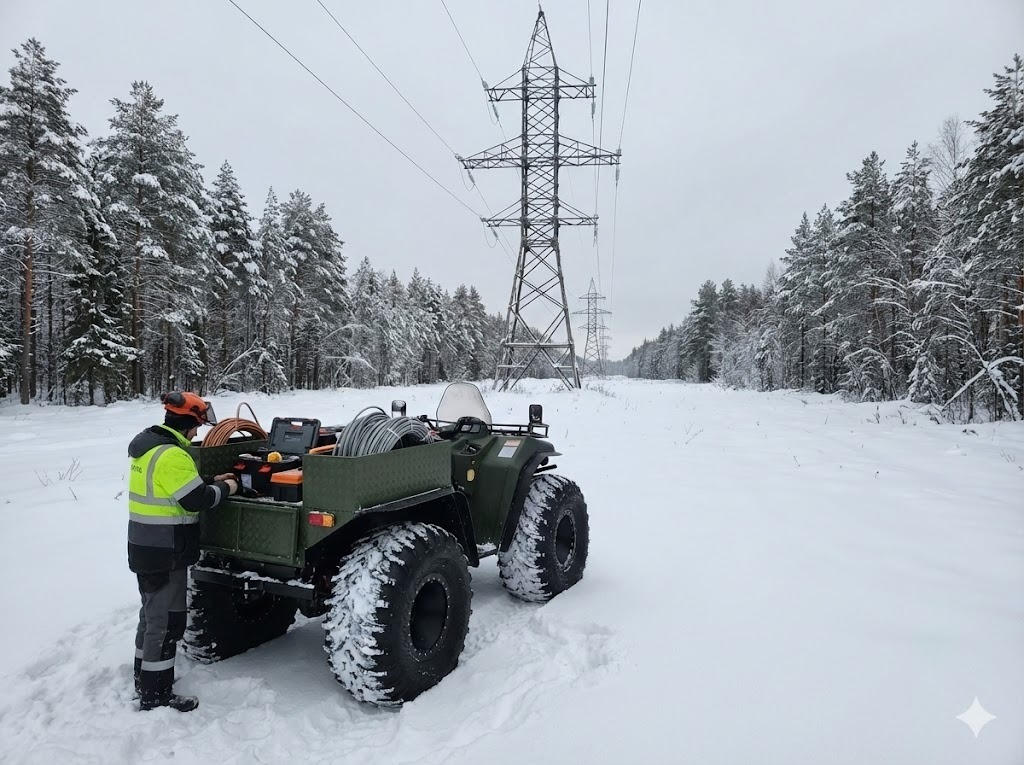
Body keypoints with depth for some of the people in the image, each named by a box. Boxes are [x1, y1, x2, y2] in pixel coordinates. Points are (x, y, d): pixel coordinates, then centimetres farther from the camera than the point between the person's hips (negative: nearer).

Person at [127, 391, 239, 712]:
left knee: (151, 614, 23)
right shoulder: (171, 455, -24)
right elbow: (197, 500, -23)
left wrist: (212, 481, 10)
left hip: (147, 548, 11)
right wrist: (224, 488, -6)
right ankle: (156, 695, 11)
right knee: (167, 621, 0)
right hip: (166, 554, -11)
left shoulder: (149, 446, 9)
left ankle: (145, 678, 37)